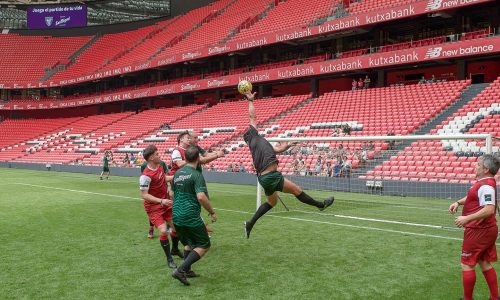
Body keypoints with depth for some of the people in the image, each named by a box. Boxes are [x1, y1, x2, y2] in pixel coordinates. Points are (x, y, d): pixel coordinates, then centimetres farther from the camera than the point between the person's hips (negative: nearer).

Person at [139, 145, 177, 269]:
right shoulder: (146, 175, -25)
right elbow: (144, 195, -23)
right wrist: (161, 201, -30)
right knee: (163, 231, -16)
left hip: (165, 203, 8)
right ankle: (169, 259, 3)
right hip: (154, 207, -8)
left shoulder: (159, 166, 0)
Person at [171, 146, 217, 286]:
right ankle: (181, 270, -8)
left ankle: (186, 270, 24)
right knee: (204, 245, 4)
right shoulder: (196, 175, -12)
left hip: (176, 216, 8)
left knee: (189, 243, 26)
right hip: (191, 217, -8)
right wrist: (212, 212, -11)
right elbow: (201, 197, -23)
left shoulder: (177, 173, 10)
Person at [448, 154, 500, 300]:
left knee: (467, 265, 1)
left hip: (478, 231, -10)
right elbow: (473, 196, 25)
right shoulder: (484, 182, 9)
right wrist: (459, 202, 9)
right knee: (485, 263, 17)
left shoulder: (486, 185, -22)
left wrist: (467, 218, -30)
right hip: (488, 229, 10)